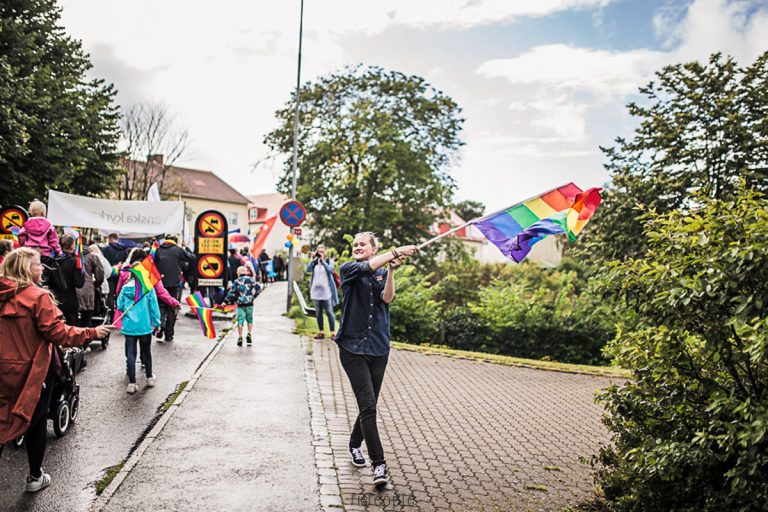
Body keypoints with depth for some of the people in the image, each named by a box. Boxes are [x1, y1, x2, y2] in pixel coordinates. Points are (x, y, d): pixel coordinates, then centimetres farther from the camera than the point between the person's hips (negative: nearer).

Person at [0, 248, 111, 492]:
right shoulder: (38, 297, -18)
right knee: (36, 420, 12)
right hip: (34, 371, -5)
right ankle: (35, 477, 24)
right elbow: (57, 332, -20)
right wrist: (92, 333, -15)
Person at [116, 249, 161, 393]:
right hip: (145, 326, 0)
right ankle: (150, 378, 29)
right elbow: (154, 307, -6)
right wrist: (156, 322, 5)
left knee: (130, 353, 6)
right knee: (146, 351, 16)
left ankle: (132, 383, 4)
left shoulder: (125, 287, -5)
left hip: (129, 326, 1)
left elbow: (119, 306, 0)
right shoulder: (149, 288, -9)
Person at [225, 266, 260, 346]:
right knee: (249, 320, 14)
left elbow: (232, 292, 5)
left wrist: (228, 299, 22)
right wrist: (253, 296, 8)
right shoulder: (250, 279, 5)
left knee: (240, 320, 1)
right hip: (249, 303, 0)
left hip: (240, 304, 0)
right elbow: (257, 287, -4)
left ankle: (240, 337, -4)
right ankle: (249, 334, 0)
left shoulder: (236, 281, 6)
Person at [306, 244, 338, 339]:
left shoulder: (329, 261, 3)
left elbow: (330, 269, -15)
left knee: (329, 312, -6)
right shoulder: (314, 262, 10)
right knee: (318, 312, 7)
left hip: (326, 291, -4)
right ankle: (321, 332, 14)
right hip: (315, 290, 4)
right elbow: (308, 269, -5)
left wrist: (322, 260, -15)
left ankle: (333, 332, -4)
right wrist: (313, 259, -12)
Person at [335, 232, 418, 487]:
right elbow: (366, 268, -21)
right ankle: (379, 464, -7)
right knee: (368, 404, -12)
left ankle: (355, 445, 37)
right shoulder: (348, 270, 1)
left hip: (379, 348, 4)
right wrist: (395, 252, -27)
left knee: (369, 405, 12)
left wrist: (392, 270, -20)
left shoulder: (383, 272, 10)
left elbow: (387, 298, -9)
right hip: (352, 348, -4)